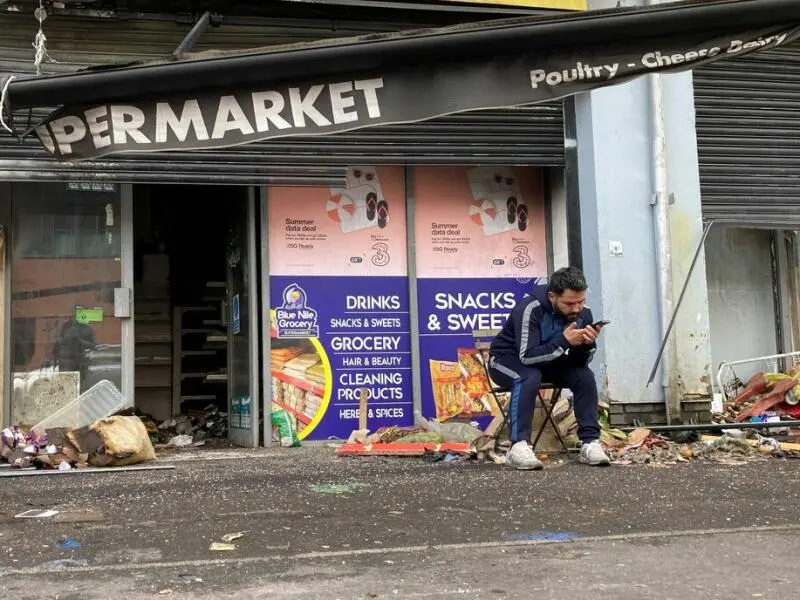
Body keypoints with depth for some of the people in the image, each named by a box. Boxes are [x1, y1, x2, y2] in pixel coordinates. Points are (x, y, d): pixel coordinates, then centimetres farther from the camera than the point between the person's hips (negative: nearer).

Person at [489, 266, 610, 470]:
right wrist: (564, 340, -44)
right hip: (508, 359, -5)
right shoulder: (530, 309, -30)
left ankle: (590, 442, -16)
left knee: (585, 376, -19)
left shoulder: (583, 313, -13)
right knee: (530, 377, -36)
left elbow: (579, 362, -11)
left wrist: (588, 344, -32)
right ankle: (519, 446, -37)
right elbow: (527, 356, -36)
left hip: (548, 361, 5)